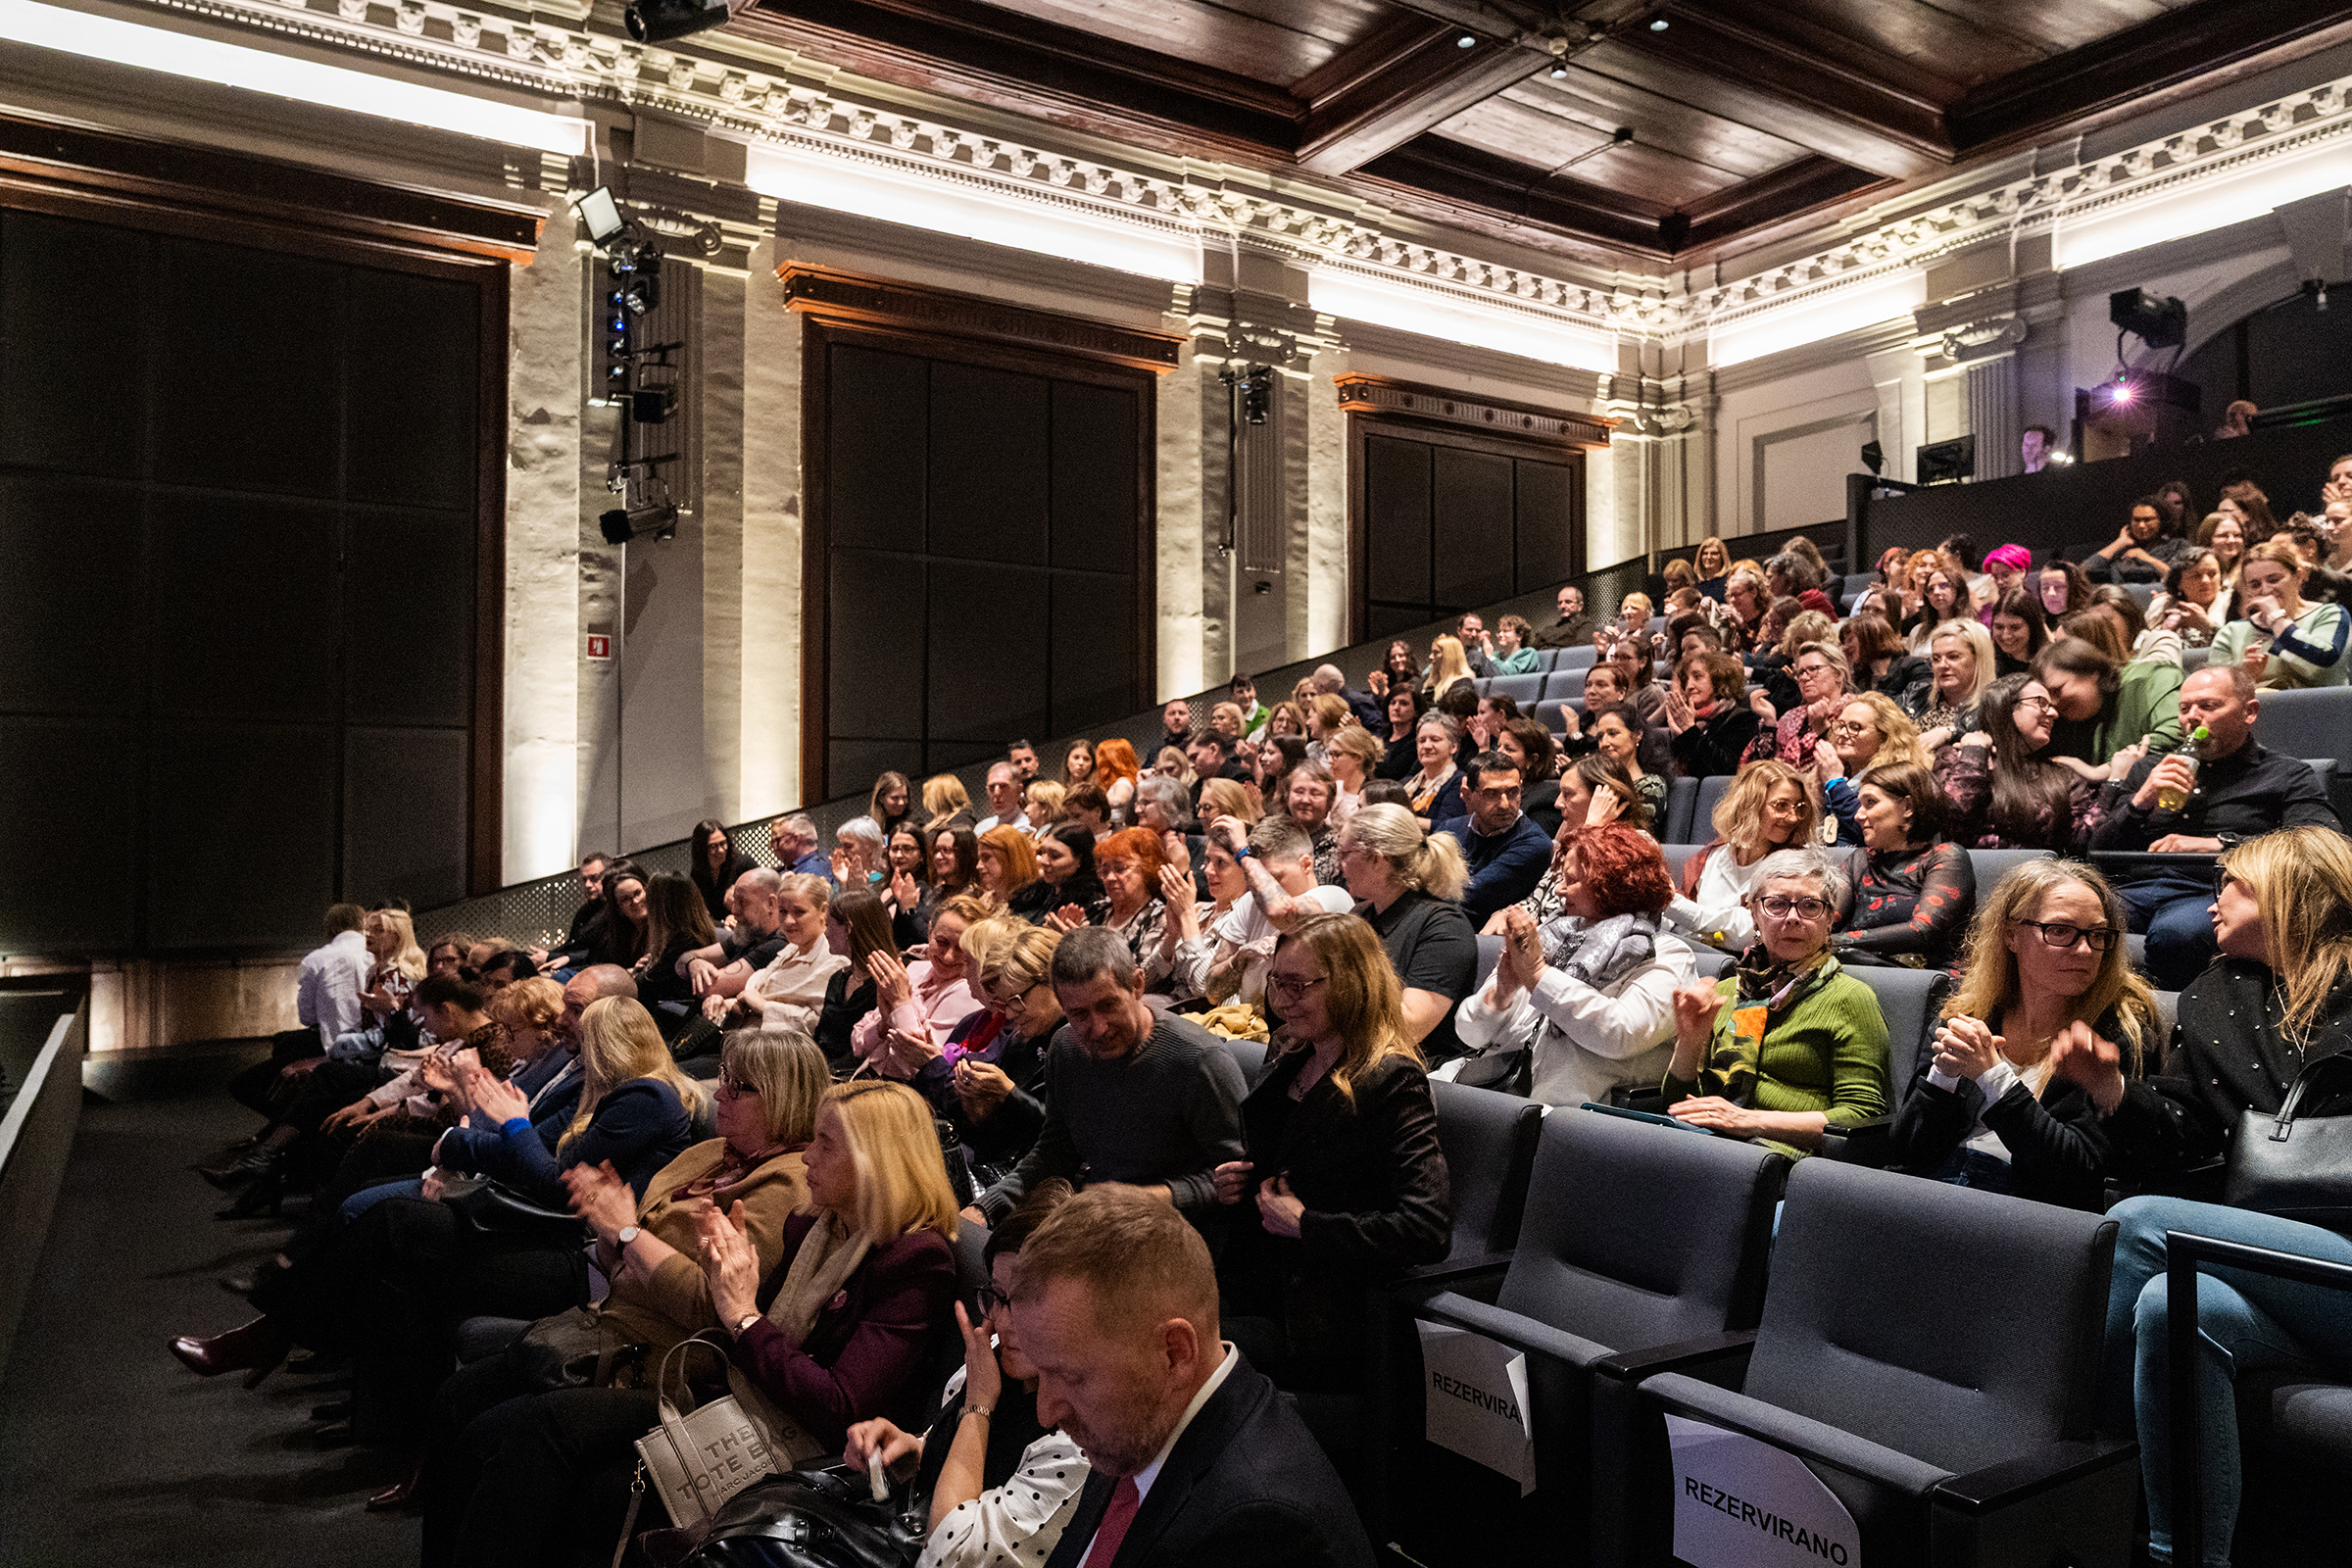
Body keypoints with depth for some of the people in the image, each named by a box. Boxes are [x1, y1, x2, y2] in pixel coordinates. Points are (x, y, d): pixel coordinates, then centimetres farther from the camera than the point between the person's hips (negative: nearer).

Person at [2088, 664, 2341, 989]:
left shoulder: (2287, 776, 19)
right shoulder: (2149, 770, 28)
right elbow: (2098, 851, 20)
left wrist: (2220, 843, -10)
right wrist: (2141, 802, 3)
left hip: (2211, 891, -3)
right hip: (2137, 884, 3)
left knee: (2175, 932, -40)